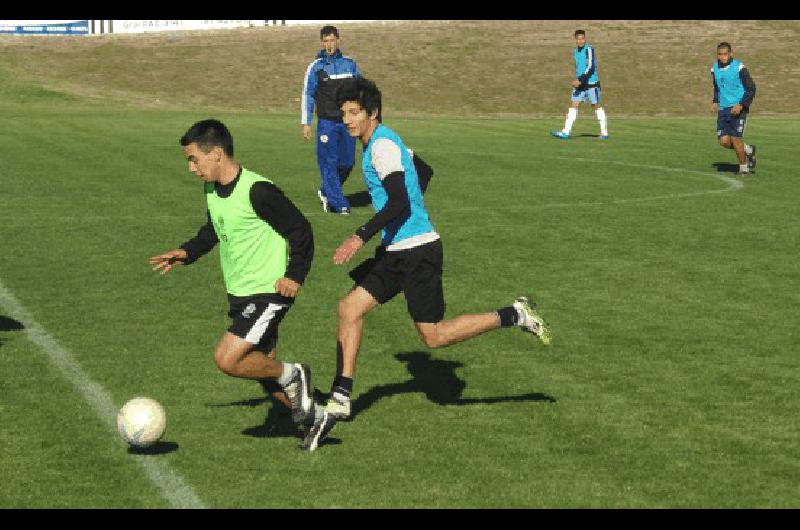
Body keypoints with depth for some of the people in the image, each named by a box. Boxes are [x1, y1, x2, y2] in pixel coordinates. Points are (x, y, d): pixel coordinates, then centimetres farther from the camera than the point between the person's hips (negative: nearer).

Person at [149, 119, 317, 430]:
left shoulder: (257, 191, -21)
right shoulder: (212, 189, 5)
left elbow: (300, 230, -15)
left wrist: (295, 276, -16)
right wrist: (187, 253, 9)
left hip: (268, 294, -9)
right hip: (239, 295, 9)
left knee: (227, 359, -19)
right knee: (261, 367, 13)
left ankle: (292, 375, 2)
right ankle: (310, 415, 29)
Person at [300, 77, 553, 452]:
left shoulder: (382, 145, -15)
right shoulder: (382, 143, 14)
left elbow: (399, 203, -25)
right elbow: (419, 168, 30)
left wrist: (360, 238, -30)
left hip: (416, 249, -10)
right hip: (395, 251, 10)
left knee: (434, 336, -3)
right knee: (350, 309, 0)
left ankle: (514, 316, 8)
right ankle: (339, 400, 1)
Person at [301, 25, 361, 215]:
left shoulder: (350, 64, 8)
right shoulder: (316, 66, 1)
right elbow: (307, 95, 3)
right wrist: (306, 123, -2)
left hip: (348, 121, 3)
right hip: (326, 122, -3)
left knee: (347, 162, 4)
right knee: (329, 162, -8)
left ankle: (326, 192, 27)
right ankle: (339, 204, -4)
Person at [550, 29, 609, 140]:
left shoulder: (589, 49, -13)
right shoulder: (575, 51, 12)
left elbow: (590, 67, -21)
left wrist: (580, 80, -25)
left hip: (591, 83, -7)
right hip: (580, 84, 7)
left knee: (596, 106, 1)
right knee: (574, 105, -2)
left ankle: (604, 133, 12)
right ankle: (565, 132, -8)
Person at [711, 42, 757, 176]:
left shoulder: (739, 67, -11)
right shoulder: (715, 68, 7)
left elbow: (751, 88, -9)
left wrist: (741, 105, -20)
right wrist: (715, 102, 8)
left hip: (738, 108, -6)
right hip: (723, 109, 6)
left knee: (735, 138, -11)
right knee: (724, 141, -3)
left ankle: (743, 167, 9)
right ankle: (748, 150, 24)